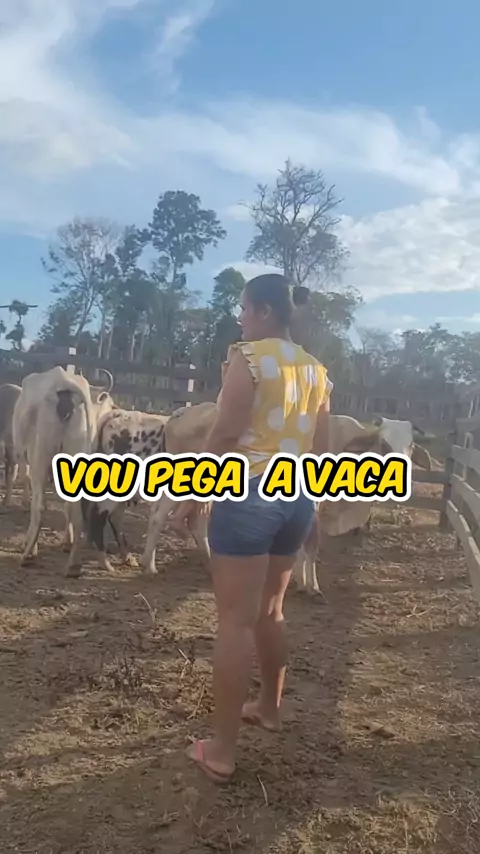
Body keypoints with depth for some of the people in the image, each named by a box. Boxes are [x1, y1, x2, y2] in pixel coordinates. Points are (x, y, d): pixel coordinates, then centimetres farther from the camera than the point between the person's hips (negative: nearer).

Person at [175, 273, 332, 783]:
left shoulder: (247, 357, -9)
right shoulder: (316, 370, 12)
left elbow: (224, 434, -14)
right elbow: (321, 447, 14)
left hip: (248, 493, -7)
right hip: (297, 497, 7)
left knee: (234, 620, -2)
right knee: (269, 610, 22)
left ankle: (222, 750, 6)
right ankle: (269, 707, 38)